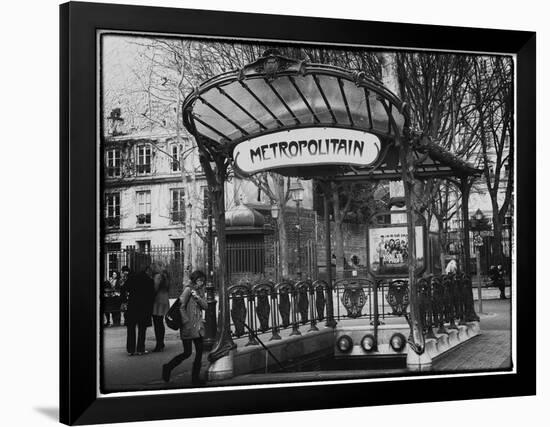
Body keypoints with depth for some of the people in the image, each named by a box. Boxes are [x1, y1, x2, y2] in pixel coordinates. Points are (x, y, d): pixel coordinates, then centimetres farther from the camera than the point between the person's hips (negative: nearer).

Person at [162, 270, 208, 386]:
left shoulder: (200, 290, 13)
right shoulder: (188, 289, -10)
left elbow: (205, 306, 4)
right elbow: (181, 306, -16)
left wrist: (198, 297, -13)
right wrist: (187, 322, -16)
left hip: (198, 326, 7)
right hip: (188, 327, -7)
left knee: (199, 351, 4)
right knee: (187, 352, -4)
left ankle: (195, 378, 12)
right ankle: (168, 368, 15)